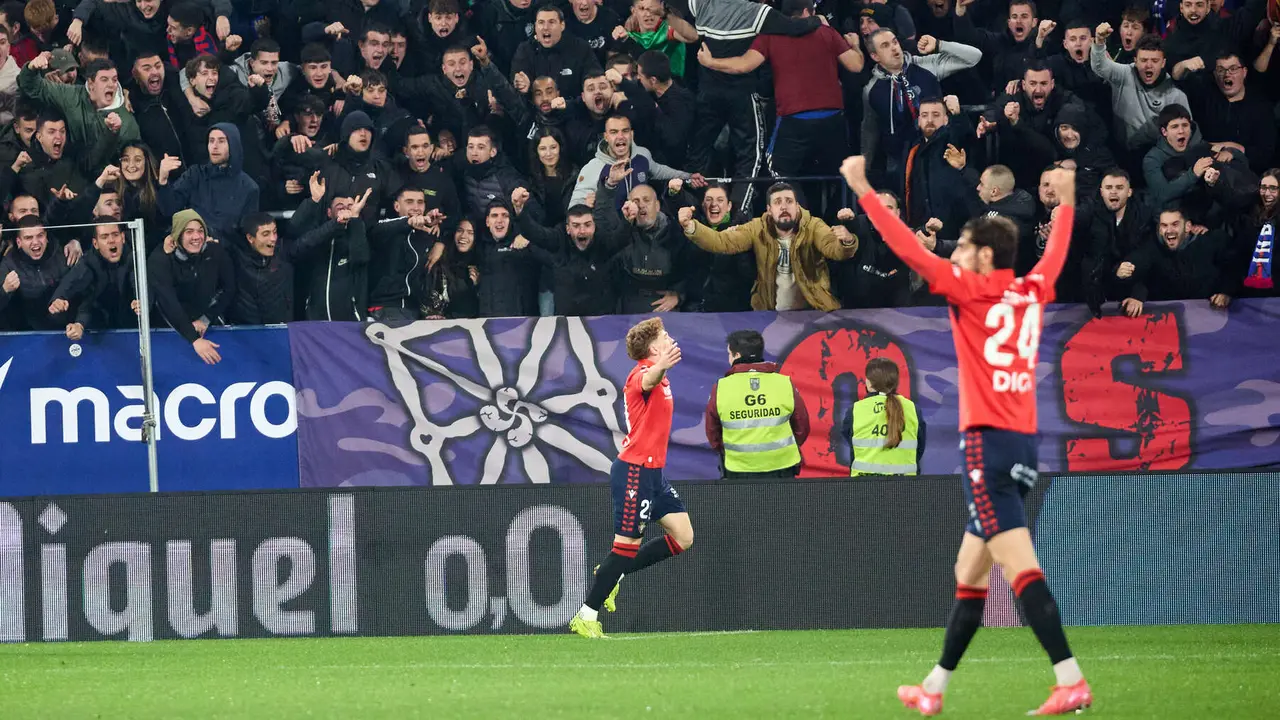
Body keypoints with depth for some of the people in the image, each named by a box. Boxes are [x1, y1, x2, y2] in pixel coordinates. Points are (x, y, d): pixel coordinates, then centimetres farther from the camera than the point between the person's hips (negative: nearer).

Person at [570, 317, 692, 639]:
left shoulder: (659, 377, 15)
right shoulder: (643, 372, -17)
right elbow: (647, 381, -44)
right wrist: (660, 368, -64)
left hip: (652, 472, 10)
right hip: (635, 471, -10)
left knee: (683, 537, 7)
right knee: (628, 546, -7)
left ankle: (612, 574, 16)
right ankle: (586, 617, 1)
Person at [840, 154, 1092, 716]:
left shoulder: (972, 289, -5)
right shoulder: (1032, 292, 13)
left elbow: (908, 248, -8)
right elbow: (1056, 252, 33)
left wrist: (862, 189, -2)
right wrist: (1065, 200, 49)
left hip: (988, 442, -8)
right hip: (1023, 443, 8)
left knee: (1021, 566, -15)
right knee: (968, 574, 14)